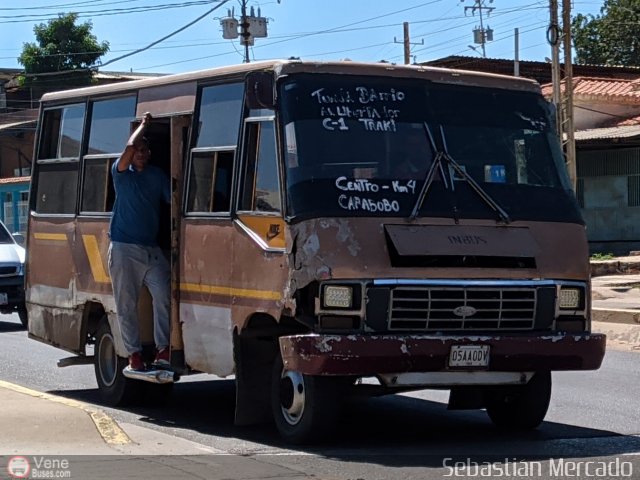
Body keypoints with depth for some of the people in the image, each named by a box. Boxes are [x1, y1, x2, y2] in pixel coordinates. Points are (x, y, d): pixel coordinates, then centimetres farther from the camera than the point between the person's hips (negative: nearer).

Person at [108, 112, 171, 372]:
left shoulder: (158, 176, 13)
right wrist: (144, 124, -2)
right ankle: (134, 354, 6)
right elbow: (129, 148, -15)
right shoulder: (121, 173, 2)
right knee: (126, 304, 0)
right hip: (123, 248, -3)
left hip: (151, 249, 3)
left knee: (163, 295, -12)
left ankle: (163, 349, -7)